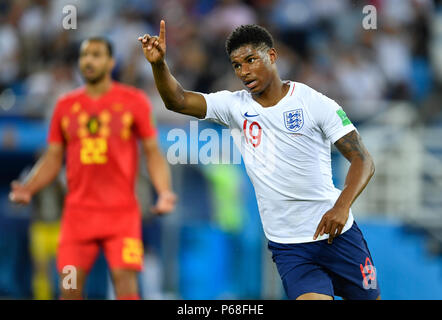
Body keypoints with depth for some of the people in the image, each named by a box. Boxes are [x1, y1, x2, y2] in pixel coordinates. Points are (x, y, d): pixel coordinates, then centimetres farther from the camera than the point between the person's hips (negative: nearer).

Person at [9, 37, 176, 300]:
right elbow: (53, 159, 13)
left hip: (121, 211, -3)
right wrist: (28, 188, -5)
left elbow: (153, 153, 3)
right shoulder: (65, 106, 10)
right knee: (70, 287, -3)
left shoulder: (134, 101, 2)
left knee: (126, 282, -13)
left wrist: (164, 193, -13)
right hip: (78, 212, 3)